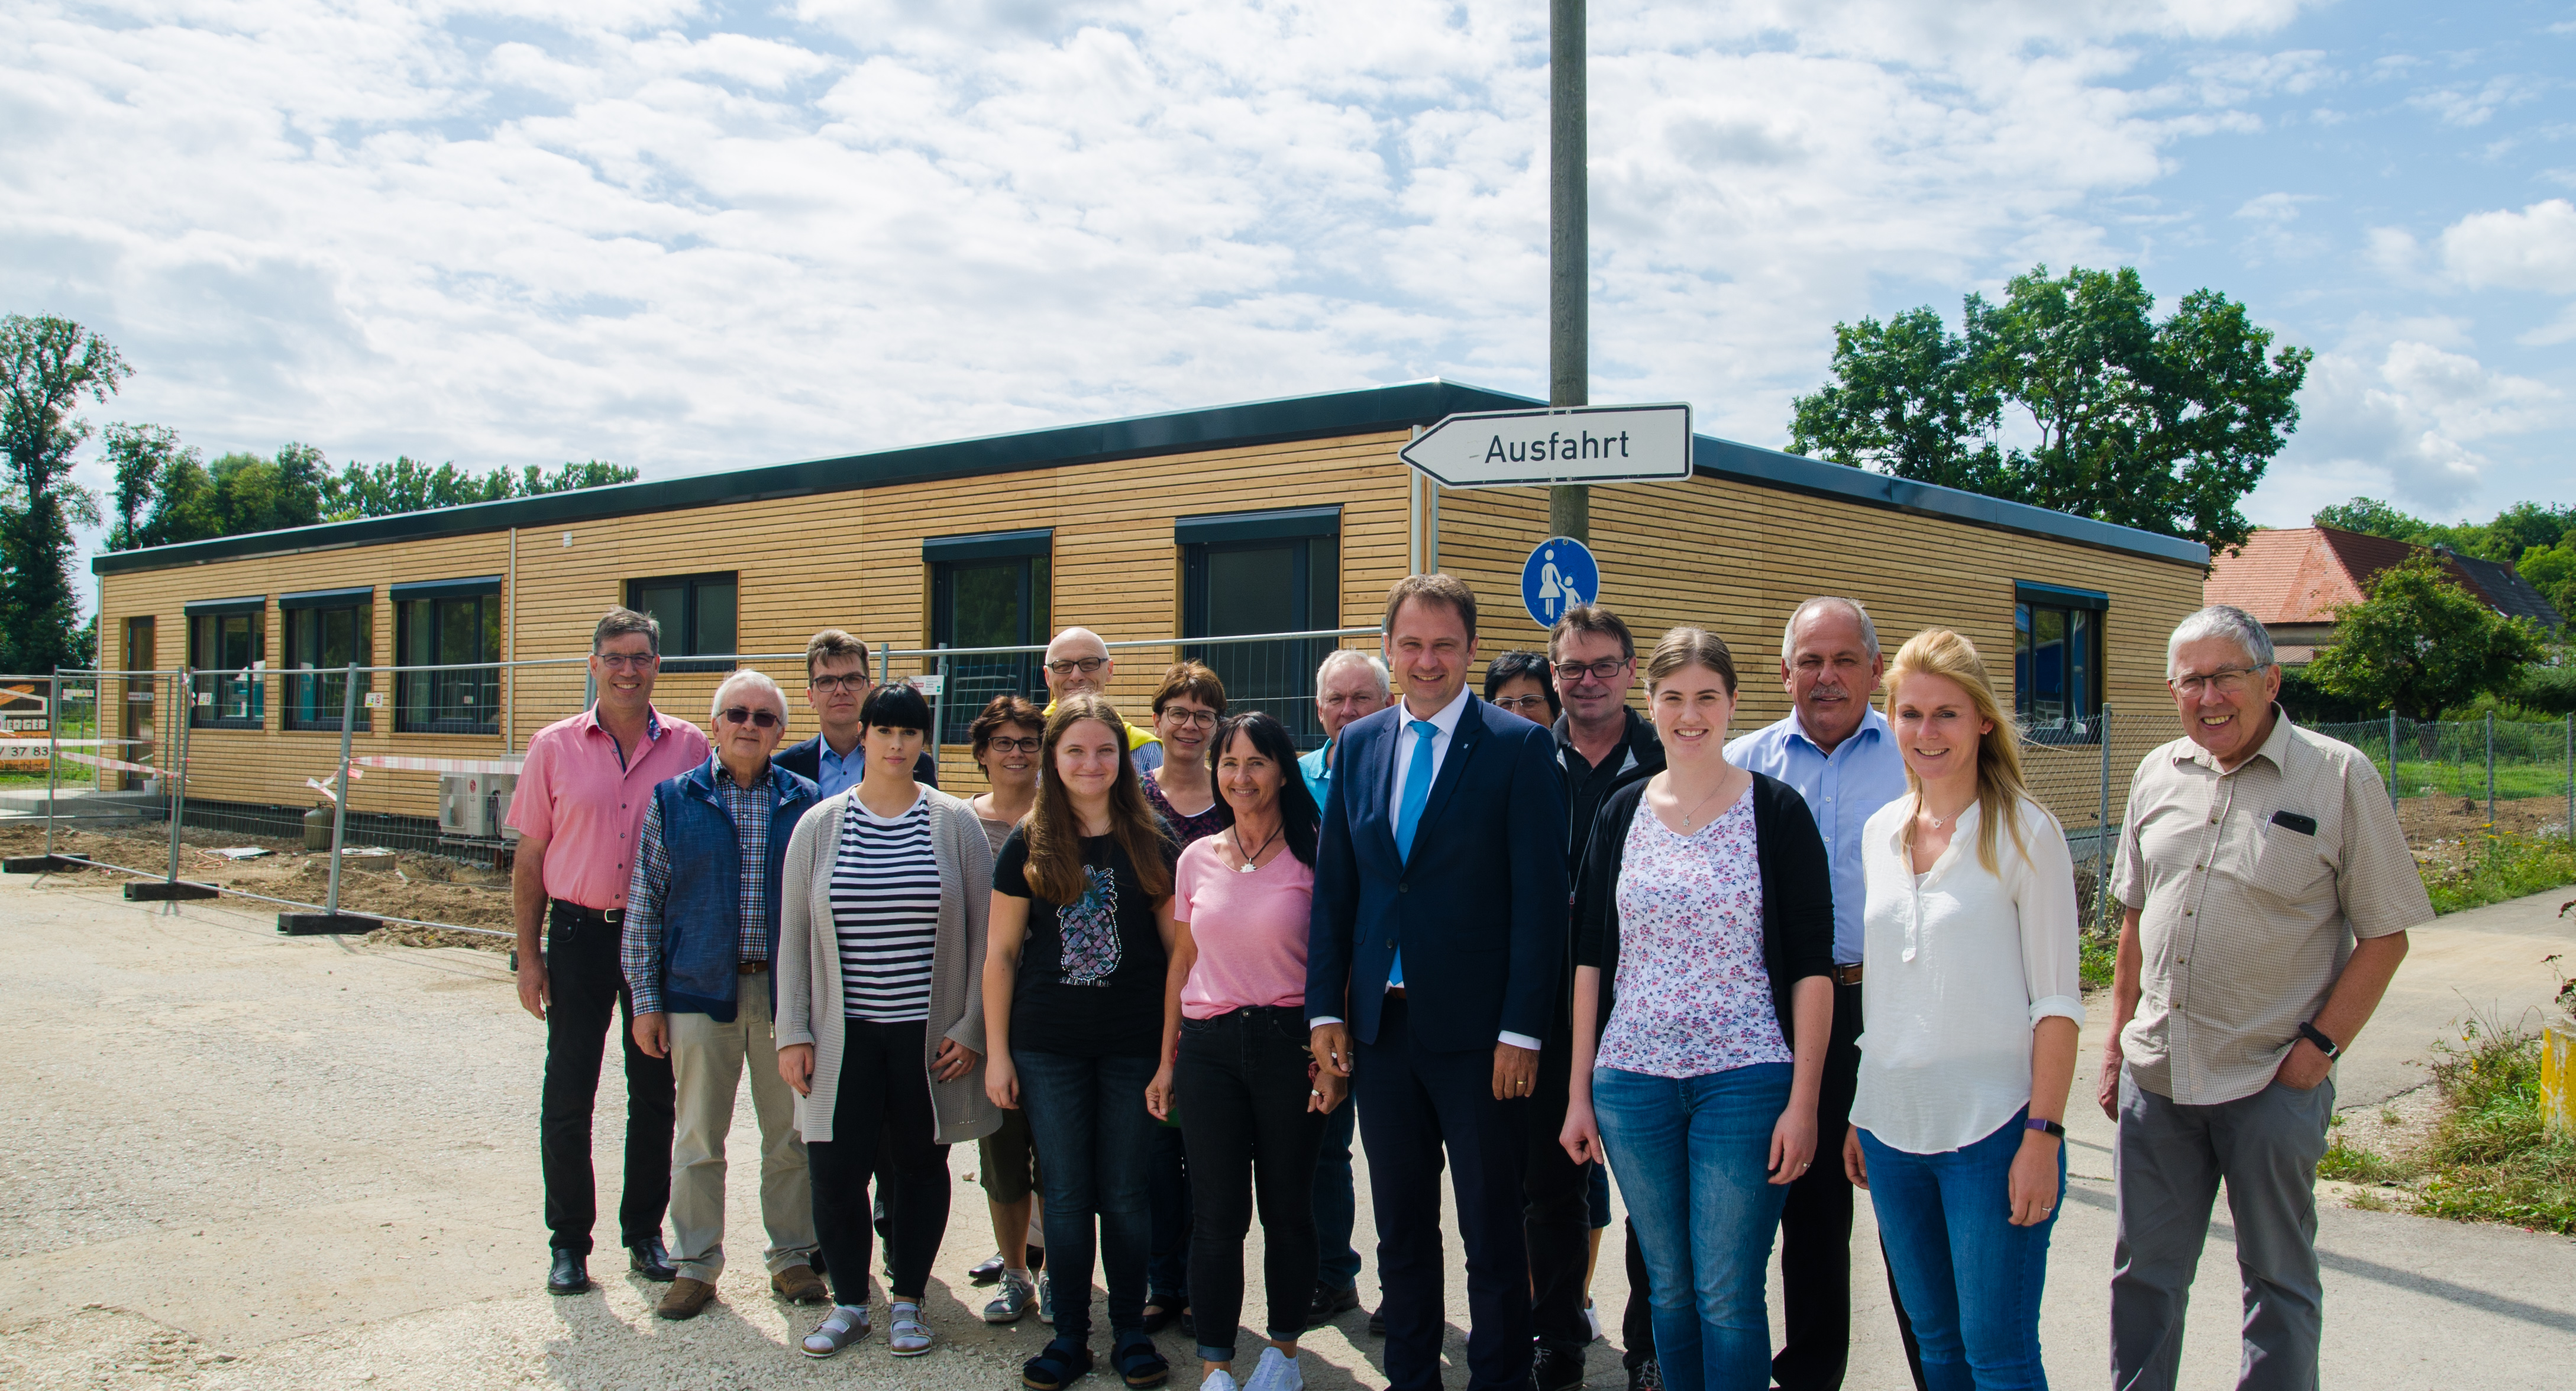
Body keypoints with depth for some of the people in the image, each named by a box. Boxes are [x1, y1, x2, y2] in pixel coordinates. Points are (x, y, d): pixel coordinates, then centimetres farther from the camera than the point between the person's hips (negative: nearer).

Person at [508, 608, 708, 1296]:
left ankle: (645, 1233, 24)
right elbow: (530, 857, 3)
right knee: (567, 1096, 4)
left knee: (655, 1092, 10)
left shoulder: (690, 748, 0)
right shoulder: (555, 747, 1)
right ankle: (568, 1241, 18)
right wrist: (528, 954, 0)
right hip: (580, 934, 0)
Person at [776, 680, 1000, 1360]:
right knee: (836, 1169, 1)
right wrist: (793, 1034, 0)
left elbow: (984, 931, 1)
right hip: (844, 1033, 1)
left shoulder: (954, 824, -1)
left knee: (922, 1164, 9)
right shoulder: (820, 826, 3)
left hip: (928, 1034, -1)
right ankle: (848, 1303, 22)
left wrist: (970, 1028, -4)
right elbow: (794, 934, 5)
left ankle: (907, 1300, 26)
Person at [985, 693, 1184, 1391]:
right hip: (1050, 1045, 0)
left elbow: (1178, 947, 4)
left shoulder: (1149, 842, 2)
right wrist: (997, 1052, 1)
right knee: (1067, 1195, 7)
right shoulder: (1029, 845, 2)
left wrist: (1174, 1039, -2)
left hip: (1134, 1045, 0)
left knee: (1126, 1194, 7)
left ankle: (1131, 1331, 21)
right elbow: (1001, 953, 4)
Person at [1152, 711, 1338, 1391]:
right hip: (1210, 1047, 2)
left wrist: (1334, 1058, -8)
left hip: (1289, 1042, -2)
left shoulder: (1312, 858, -2)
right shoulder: (1197, 858, 8)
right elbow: (1182, 963, 14)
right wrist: (1168, 1060, 13)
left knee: (1287, 1207, 7)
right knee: (1218, 1213, 3)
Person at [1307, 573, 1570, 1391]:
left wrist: (1521, 1031, -14)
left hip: (1475, 1031, -4)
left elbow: (1540, 896, -9)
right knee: (1400, 1230, 16)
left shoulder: (1518, 747, -6)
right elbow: (1334, 887, 10)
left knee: (1492, 1232, 7)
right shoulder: (1358, 745, 9)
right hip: (1380, 1024, 5)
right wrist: (1325, 1008, 5)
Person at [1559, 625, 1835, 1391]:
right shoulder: (1622, 811, 7)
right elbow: (1591, 955, 9)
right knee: (1668, 1287, 12)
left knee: (1727, 1295, 1)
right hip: (1633, 1084, 3)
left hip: (1745, 1082, -3)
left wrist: (1803, 1101, -9)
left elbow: (1810, 964, -4)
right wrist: (1579, 1092, 6)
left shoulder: (1777, 810, -2)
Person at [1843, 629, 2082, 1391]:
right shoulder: (1879, 833, 8)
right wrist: (1855, 1113, 12)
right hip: (1892, 1127, 5)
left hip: (1992, 1128, -5)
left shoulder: (2025, 833, -7)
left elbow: (2057, 1000, -8)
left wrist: (2043, 1134, -14)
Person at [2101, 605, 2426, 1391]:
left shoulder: (2339, 778, -7)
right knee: (2145, 1270, 13)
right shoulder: (2159, 775, 7)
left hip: (2271, 1082, -4)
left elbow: (2384, 935, -6)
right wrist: (2118, 1040, 12)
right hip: (2156, 1071, 4)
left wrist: (2319, 1045, -13)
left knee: (2278, 1280, 10)